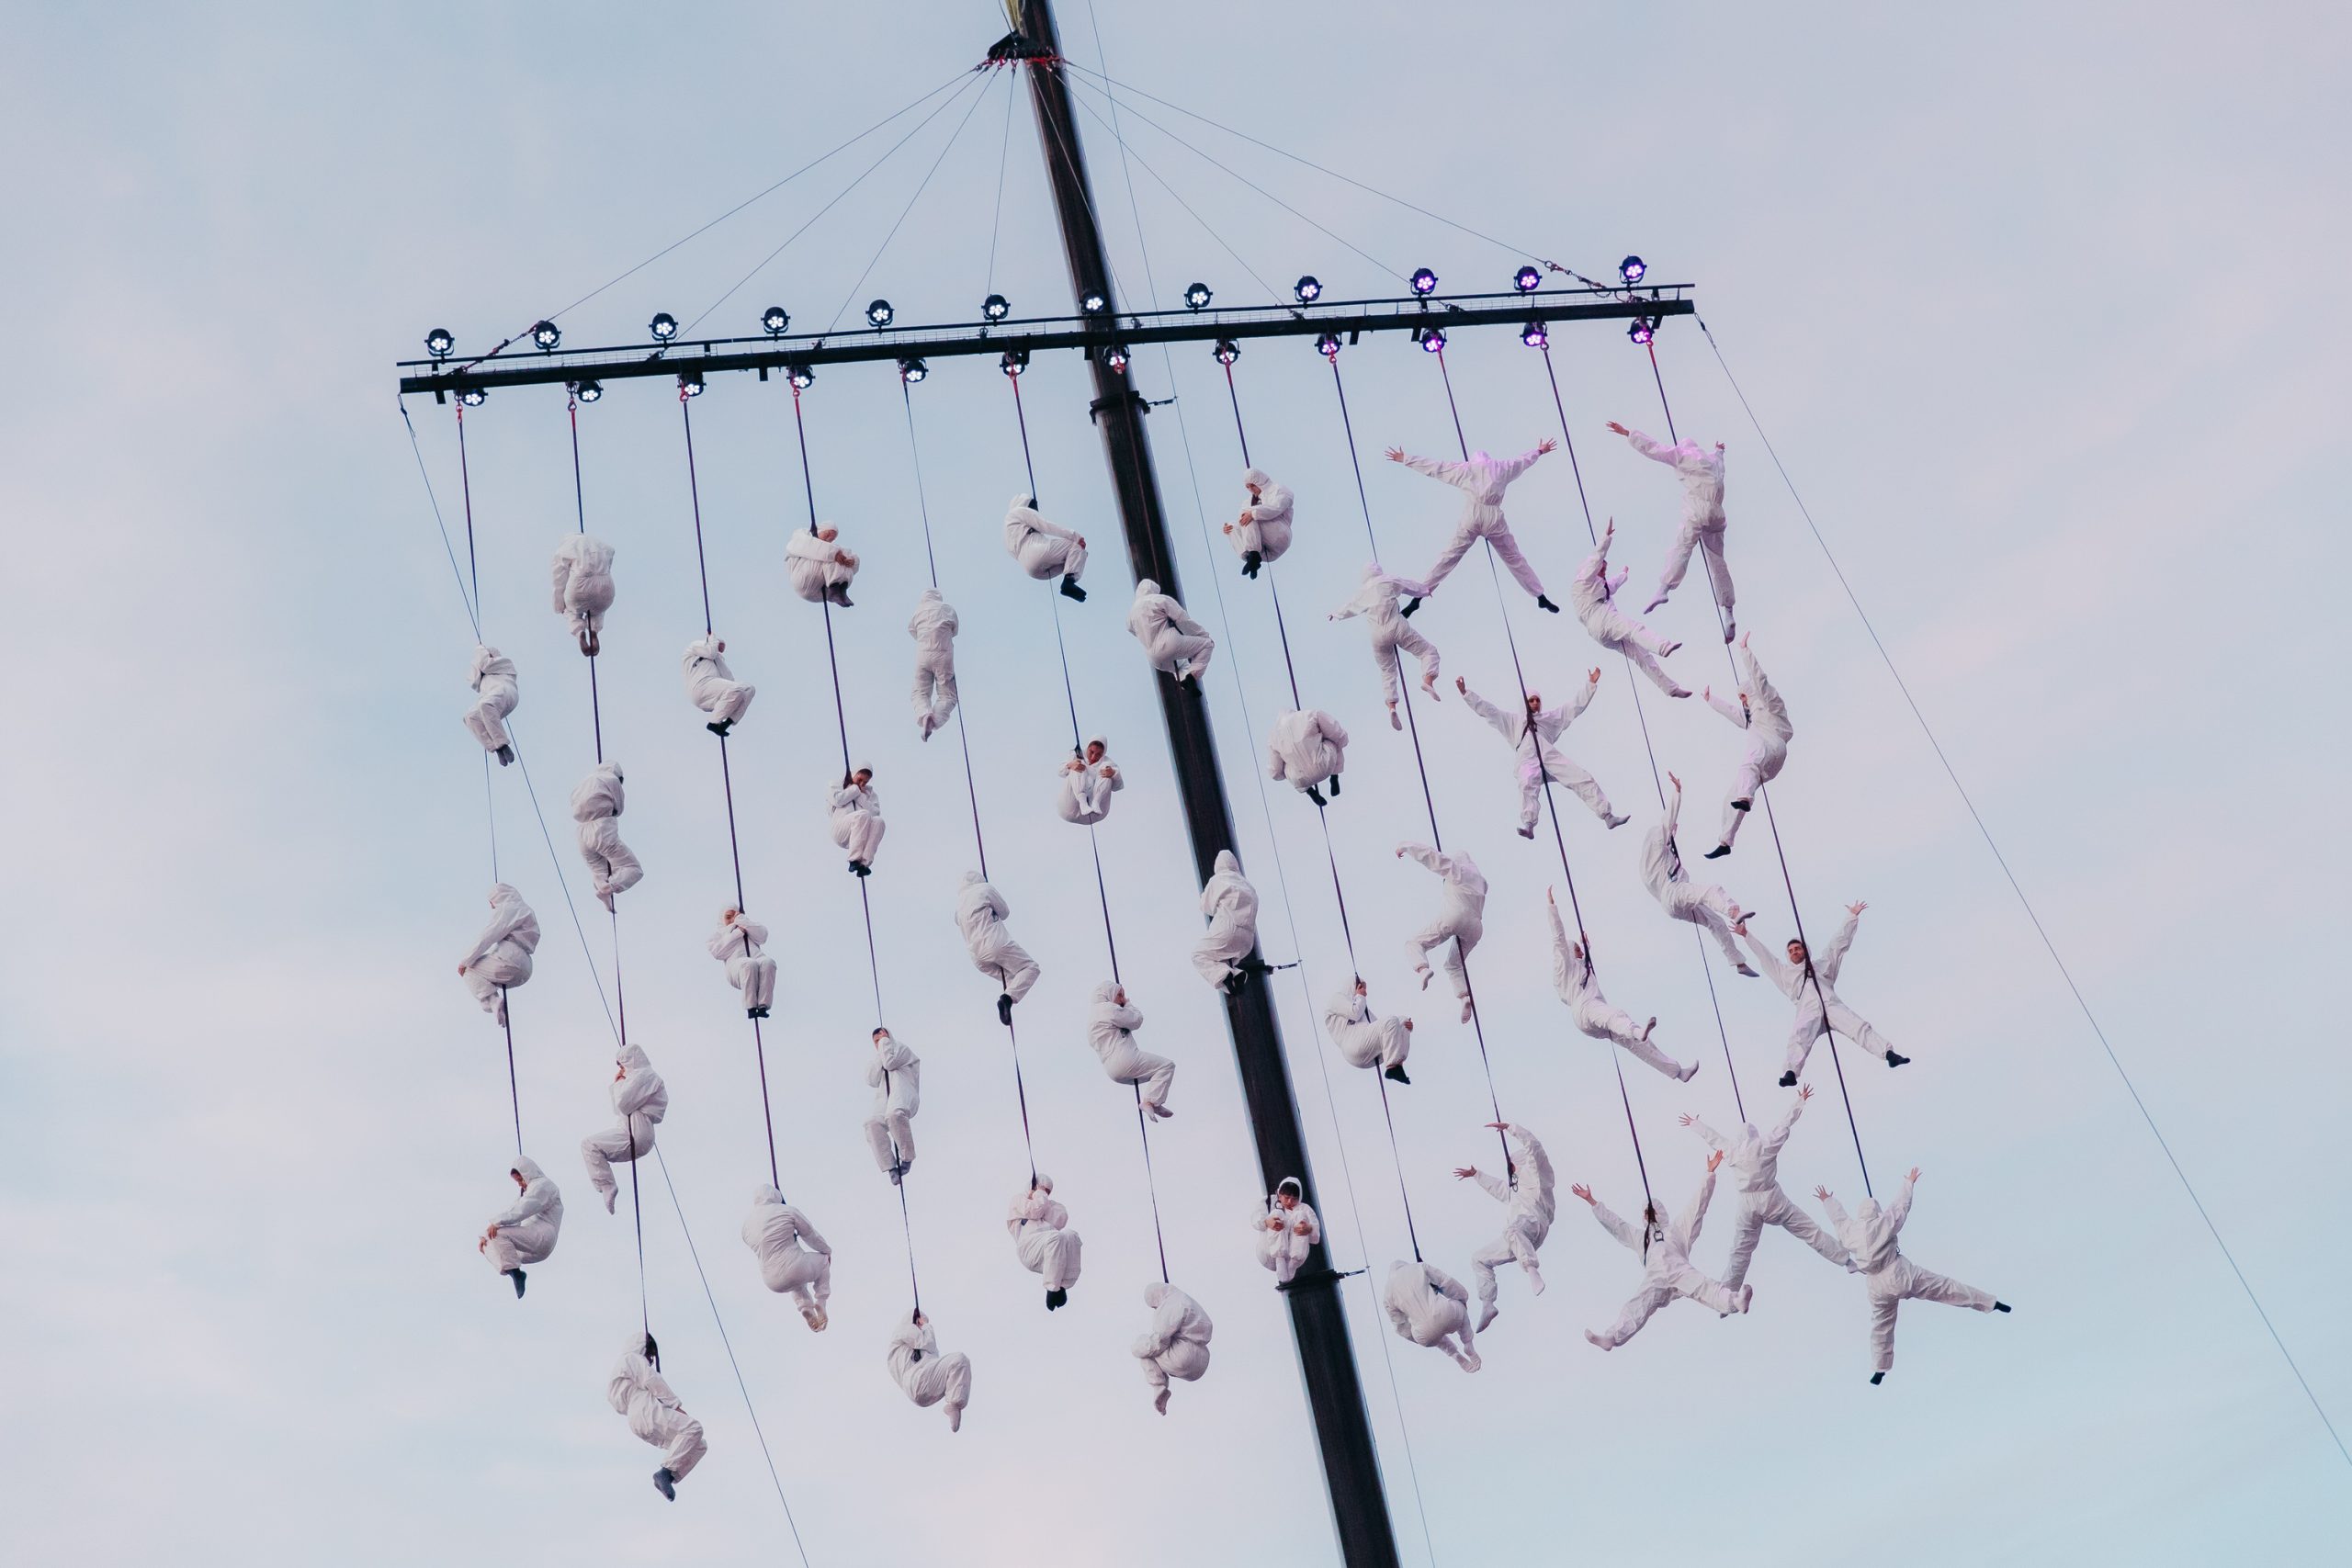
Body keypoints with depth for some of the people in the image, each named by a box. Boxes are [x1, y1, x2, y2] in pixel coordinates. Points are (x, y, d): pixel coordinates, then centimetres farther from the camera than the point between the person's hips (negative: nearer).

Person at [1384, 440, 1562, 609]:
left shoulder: (1465, 469, 16)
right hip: (1494, 518, 0)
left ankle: (1417, 598, 5)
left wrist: (1405, 460, 30)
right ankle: (1541, 597, 20)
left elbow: (1434, 466, 20)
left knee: (1448, 557, 6)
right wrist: (1539, 451, 56)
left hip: (1470, 517, 0)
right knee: (1514, 559, 14)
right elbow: (1524, 460, 36)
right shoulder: (1501, 467, 18)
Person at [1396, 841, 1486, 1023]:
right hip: (1475, 926, 6)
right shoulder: (1479, 880, 28)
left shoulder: (1456, 869, 12)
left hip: (1453, 916, -6)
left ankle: (1422, 968, -28)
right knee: (1454, 964, 21)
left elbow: (1428, 855, 9)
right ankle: (1464, 996, -3)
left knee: (1414, 942, 2)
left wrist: (1405, 846, 21)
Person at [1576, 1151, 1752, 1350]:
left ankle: (1735, 1301, -58)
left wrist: (1709, 1173, 22)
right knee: (1637, 1308, -23)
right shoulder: (1640, 1237, 41)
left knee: (1702, 1287, -31)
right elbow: (1613, 1223, 43)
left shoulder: (1678, 1229, 33)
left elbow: (1698, 1203, 28)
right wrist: (1592, 1201, 43)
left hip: (1679, 1270, -2)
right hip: (1653, 1280, 2)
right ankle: (1611, 1338, -45)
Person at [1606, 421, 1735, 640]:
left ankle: (1663, 589, -41)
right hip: (1717, 513, 6)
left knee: (1681, 548, -21)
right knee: (1717, 561, 6)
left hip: (1697, 510, -6)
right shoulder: (1712, 460, 32)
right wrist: (1718, 451, 81)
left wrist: (1627, 433, 12)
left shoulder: (1683, 453, 11)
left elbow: (1652, 448, 5)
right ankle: (1728, 613, 0)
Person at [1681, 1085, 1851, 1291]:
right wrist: (1801, 1101, 15)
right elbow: (1786, 1123, 5)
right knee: (1810, 1231, 4)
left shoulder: (1732, 1150, 4)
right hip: (1773, 1199, -1)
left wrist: (1694, 1124, 35)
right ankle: (1847, 1260, 5)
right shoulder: (1767, 1146, -1)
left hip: (1748, 1205, 1)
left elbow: (1712, 1136, 19)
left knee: (1740, 1251, 10)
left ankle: (1726, 1292, 12)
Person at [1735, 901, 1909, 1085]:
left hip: (1832, 1006, 1)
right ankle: (1791, 1073, -52)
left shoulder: (1822, 964, 36)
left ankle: (1889, 1054, -34)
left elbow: (1839, 943, 35)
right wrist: (1746, 936, 37)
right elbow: (1764, 955, 37)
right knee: (1797, 1038, -32)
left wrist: (1852, 916, 33)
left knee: (1860, 1026, -21)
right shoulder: (1785, 972, 36)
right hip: (1807, 1012, -1)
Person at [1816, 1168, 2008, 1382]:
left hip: (1877, 1287, 3)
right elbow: (1901, 1206, 0)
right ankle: (1990, 1304, 7)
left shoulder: (1849, 1231, -3)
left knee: (1881, 1326, 18)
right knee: (1944, 1287, 4)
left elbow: (1838, 1216, 17)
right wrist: (1909, 1183, 16)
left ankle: (1879, 1370, 22)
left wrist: (1828, 1200, 37)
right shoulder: (1883, 1224, -12)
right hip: (1901, 1275, -3)